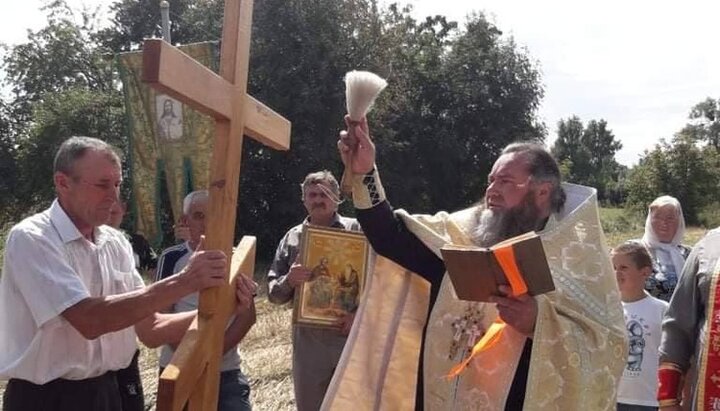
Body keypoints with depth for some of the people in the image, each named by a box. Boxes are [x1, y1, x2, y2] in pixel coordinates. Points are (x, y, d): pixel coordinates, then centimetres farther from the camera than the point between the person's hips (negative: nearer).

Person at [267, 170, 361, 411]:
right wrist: (289, 281, -16)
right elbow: (273, 292, 6)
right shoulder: (292, 238, 7)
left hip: (352, 336, -2)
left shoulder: (356, 230, -1)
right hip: (309, 340, 3)